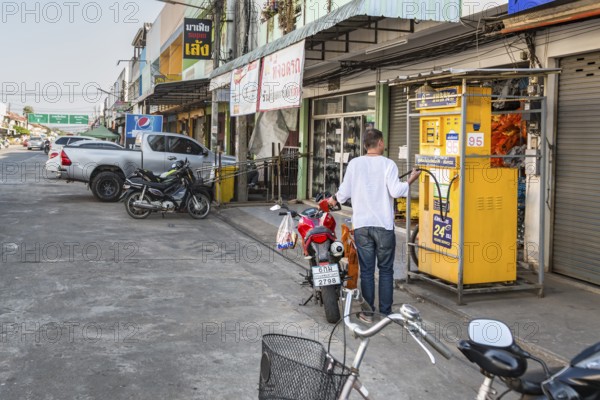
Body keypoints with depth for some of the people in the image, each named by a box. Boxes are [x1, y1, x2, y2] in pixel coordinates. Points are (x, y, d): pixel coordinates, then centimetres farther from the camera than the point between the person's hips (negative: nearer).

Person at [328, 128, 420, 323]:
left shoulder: (354, 163, 2)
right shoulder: (388, 164, -5)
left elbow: (345, 191, 5)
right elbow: (395, 191, -14)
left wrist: (334, 199, 25)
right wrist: (410, 180, 2)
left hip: (361, 225, 2)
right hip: (384, 225, -2)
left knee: (366, 270, 8)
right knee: (386, 270, 8)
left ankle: (368, 312, 13)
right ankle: (386, 312, 12)